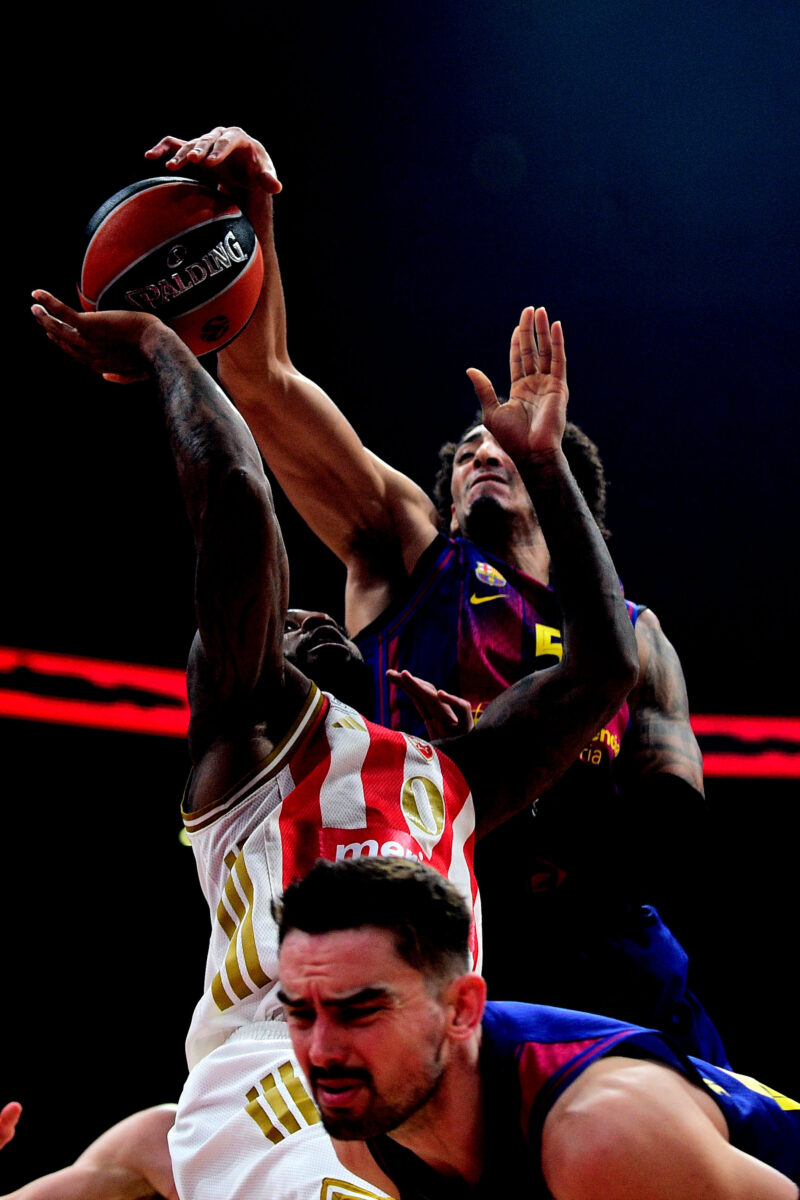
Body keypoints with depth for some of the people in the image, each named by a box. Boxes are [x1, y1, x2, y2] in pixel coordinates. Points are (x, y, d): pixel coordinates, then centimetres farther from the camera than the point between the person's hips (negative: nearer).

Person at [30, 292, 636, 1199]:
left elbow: (605, 667, 28)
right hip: (278, 1103, -6)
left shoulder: (451, 776, 34)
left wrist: (543, 462, 33)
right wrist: (159, 348, 22)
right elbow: (232, 487, 7)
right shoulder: (240, 727, 19)